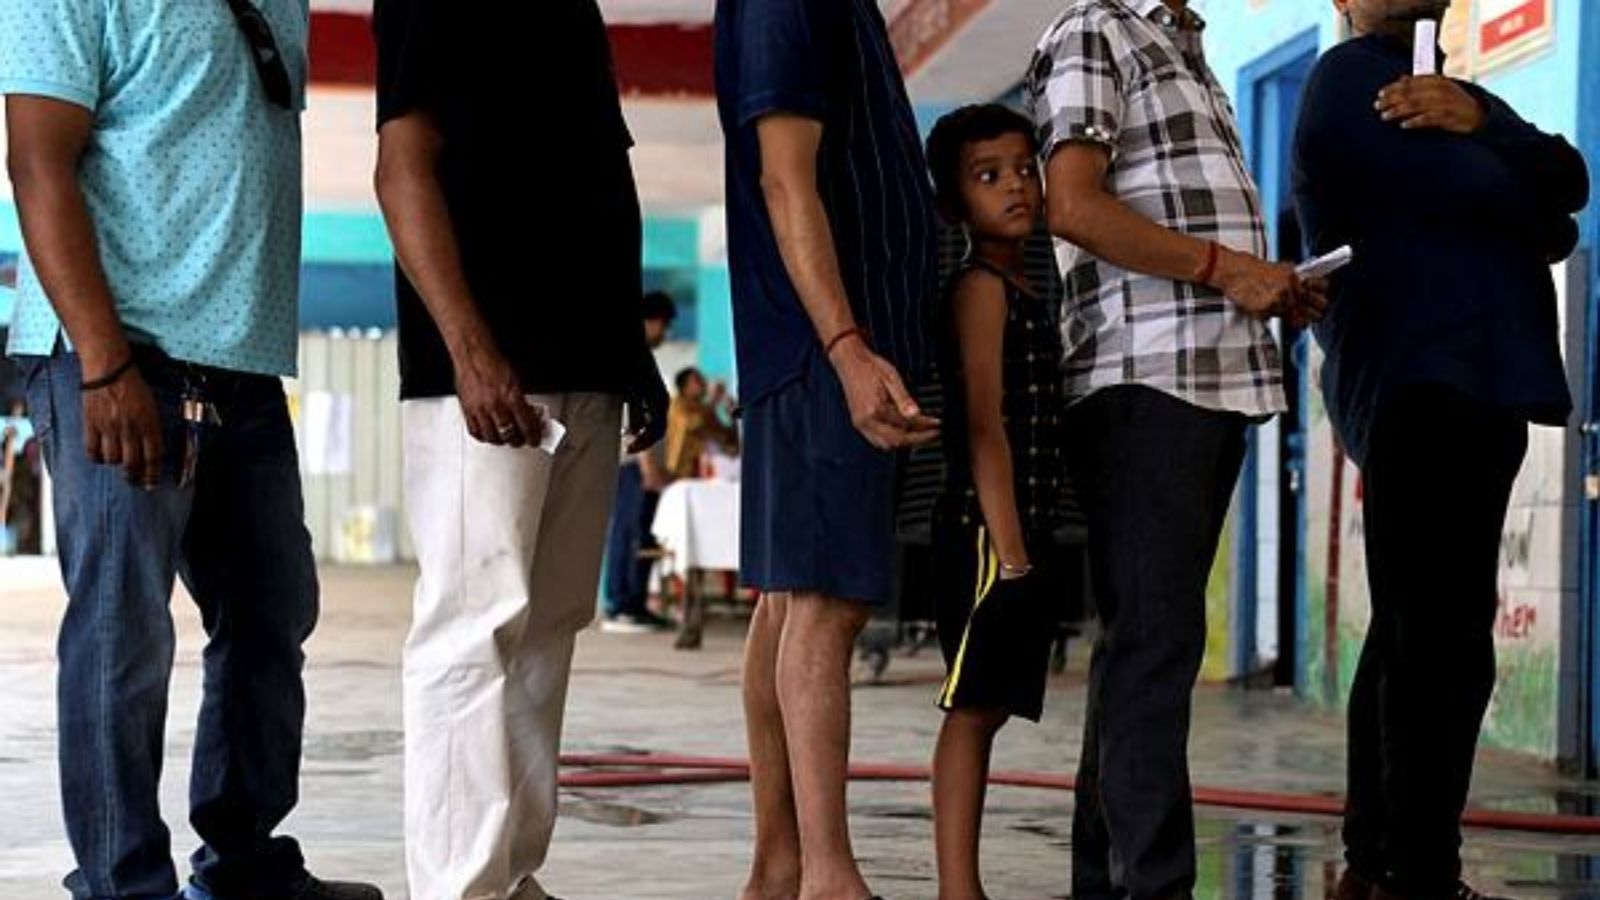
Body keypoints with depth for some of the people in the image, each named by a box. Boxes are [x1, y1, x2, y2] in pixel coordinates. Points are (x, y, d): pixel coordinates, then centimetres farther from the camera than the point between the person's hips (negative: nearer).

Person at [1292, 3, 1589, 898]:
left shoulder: (1464, 93, 27)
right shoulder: (1352, 78, 0)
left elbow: (1568, 181, 9)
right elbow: (1471, 193, -13)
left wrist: (1478, 121, -9)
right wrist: (1544, 219, 6)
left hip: (1476, 386, 9)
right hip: (1416, 383, -9)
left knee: (1416, 634, 11)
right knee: (1443, 639, -15)